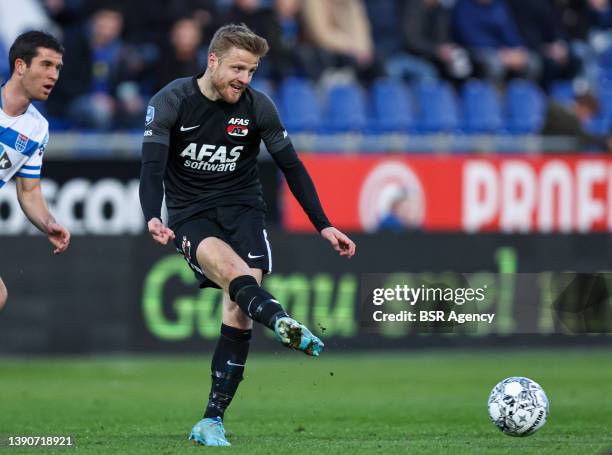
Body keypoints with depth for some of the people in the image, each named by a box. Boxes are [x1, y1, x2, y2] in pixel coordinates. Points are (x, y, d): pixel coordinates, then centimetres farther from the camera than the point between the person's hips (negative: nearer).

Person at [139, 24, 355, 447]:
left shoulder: (258, 107, -2)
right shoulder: (171, 102, -9)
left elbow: (293, 168, 5)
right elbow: (152, 165, -16)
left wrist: (324, 226, 0)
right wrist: (153, 218, -34)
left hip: (242, 209, 2)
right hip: (190, 214, -2)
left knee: (238, 308, -18)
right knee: (229, 266, -35)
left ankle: (213, 420, -15)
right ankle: (281, 321, -64)